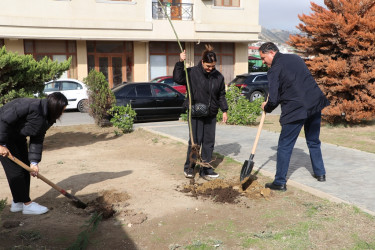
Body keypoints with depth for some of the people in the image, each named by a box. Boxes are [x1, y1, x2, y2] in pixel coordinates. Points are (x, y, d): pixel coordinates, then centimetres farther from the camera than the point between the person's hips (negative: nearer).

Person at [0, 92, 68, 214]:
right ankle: (27, 204, 2)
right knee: (15, 169, -7)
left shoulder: (46, 118, -3)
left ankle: (17, 203, 18)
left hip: (17, 137, 9)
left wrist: (34, 162, -10)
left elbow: (37, 140, -2)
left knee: (25, 167, 8)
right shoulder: (32, 106, -31)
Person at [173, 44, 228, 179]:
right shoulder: (192, 73, -7)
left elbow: (221, 95, 12)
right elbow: (177, 78, -18)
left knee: (209, 142, 8)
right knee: (195, 141, -2)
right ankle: (189, 167, 13)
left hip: (211, 115, 4)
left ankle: (206, 169, 17)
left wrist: (224, 110, 9)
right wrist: (180, 62, -24)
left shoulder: (218, 76, 5)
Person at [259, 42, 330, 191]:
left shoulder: (274, 70, -8)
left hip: (295, 110, -7)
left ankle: (280, 182, 9)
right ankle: (320, 173, 34)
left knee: (284, 147, 4)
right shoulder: (295, 58, 14)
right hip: (315, 104, 7)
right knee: (313, 142, 23)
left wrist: (266, 108, 10)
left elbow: (274, 100, -12)